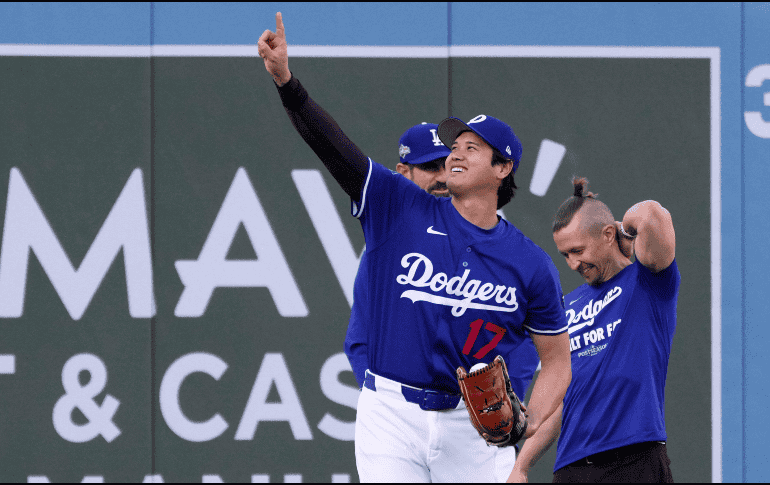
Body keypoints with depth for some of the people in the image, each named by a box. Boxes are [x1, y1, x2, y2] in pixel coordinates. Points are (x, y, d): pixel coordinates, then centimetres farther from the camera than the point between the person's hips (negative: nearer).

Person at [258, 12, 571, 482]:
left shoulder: (531, 264, 2)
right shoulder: (402, 209, 1)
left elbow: (557, 361, 8)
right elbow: (333, 146, -10)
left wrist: (528, 429, -10)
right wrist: (286, 80, -25)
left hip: (474, 424, 1)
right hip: (391, 413, -1)